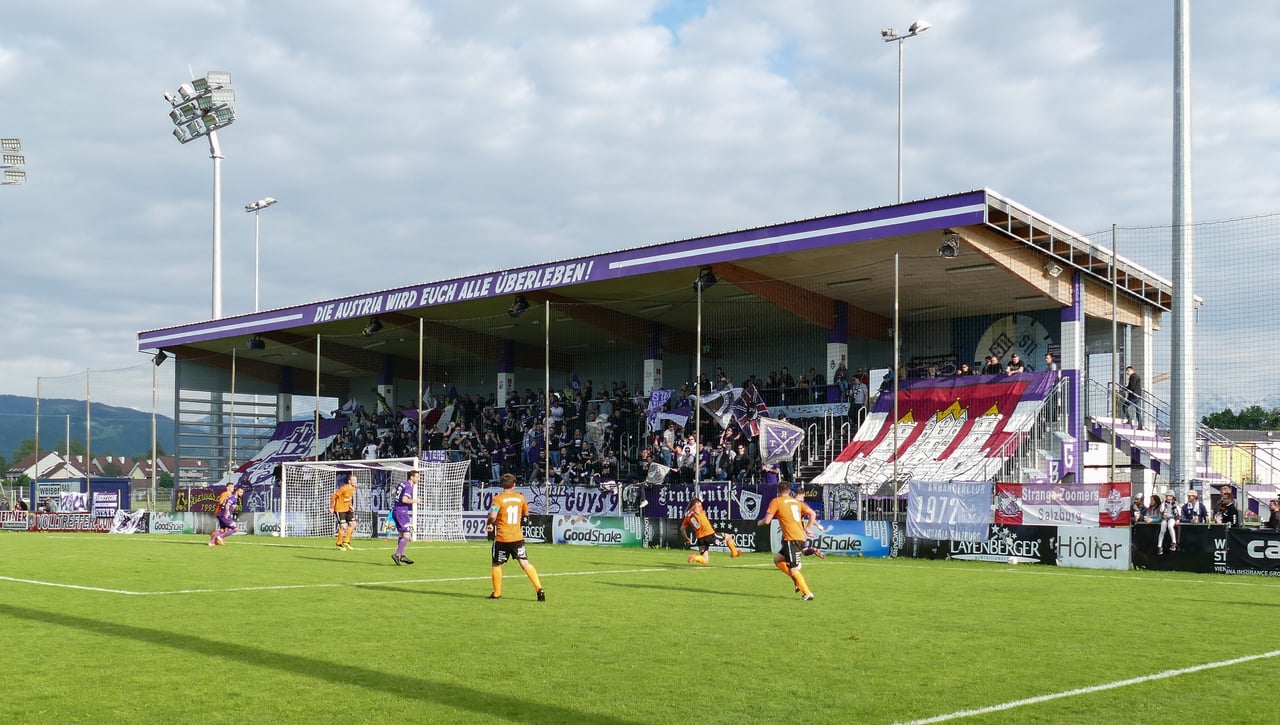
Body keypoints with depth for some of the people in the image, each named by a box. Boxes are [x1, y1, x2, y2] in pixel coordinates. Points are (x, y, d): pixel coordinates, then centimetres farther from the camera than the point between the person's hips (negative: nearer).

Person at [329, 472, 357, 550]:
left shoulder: (353, 489, 3)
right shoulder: (343, 488, -22)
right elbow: (333, 497, -17)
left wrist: (351, 506, 11)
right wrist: (331, 508, -14)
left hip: (347, 509, 8)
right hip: (339, 510, -8)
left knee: (353, 524, 2)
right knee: (344, 527, -11)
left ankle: (346, 541, 15)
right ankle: (339, 543, 9)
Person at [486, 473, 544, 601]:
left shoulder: (498, 498, -9)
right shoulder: (520, 497, 5)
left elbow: (492, 516, -22)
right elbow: (526, 513, 19)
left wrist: (489, 524, -1)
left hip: (502, 538, -3)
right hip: (518, 537, 3)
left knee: (496, 565, 14)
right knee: (524, 563, 1)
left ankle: (497, 594, 18)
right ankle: (539, 588, -11)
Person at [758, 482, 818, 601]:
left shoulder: (776, 502, -2)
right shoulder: (796, 502, 17)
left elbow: (766, 521, -6)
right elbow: (812, 514, 12)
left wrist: (760, 522, 16)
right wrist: (808, 528, 17)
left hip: (792, 539, -8)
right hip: (800, 536, 8)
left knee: (793, 570, -5)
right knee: (777, 559, 19)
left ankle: (807, 594, -7)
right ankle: (798, 580, 13)